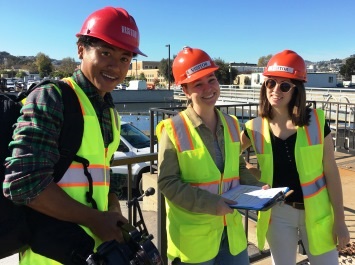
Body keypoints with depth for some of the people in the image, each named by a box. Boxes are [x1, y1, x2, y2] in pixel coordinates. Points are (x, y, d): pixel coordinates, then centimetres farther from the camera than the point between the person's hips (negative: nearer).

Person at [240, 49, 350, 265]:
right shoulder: (255, 127, -7)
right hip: (278, 214, 1)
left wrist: (339, 219, -2)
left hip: (316, 212, 0)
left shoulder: (317, 121, -9)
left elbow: (331, 172, -4)